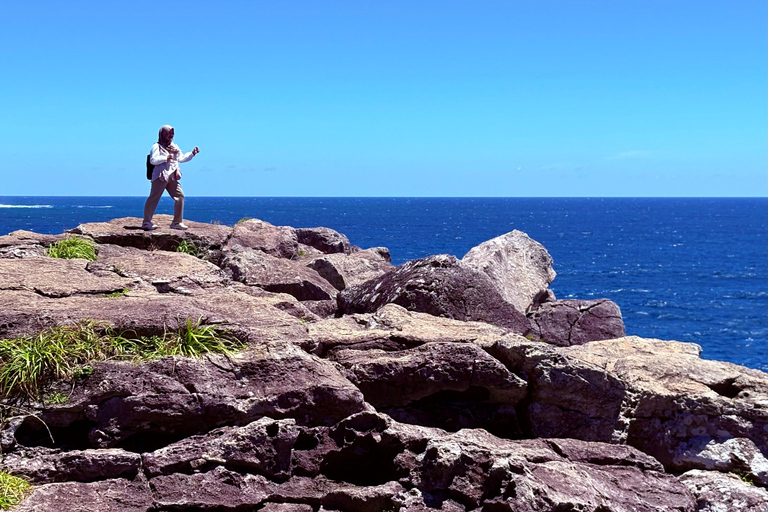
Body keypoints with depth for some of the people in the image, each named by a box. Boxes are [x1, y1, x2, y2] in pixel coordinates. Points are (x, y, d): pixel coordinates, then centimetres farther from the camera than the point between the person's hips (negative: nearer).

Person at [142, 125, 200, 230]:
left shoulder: (174, 147, 23)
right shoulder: (157, 146, 0)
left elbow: (182, 158, 27)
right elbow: (153, 160, -12)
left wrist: (192, 153, 18)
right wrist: (166, 158, -16)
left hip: (172, 177, 7)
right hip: (160, 176, -7)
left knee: (180, 196, 2)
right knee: (154, 198, -8)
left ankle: (177, 222, 8)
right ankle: (146, 222, -5)